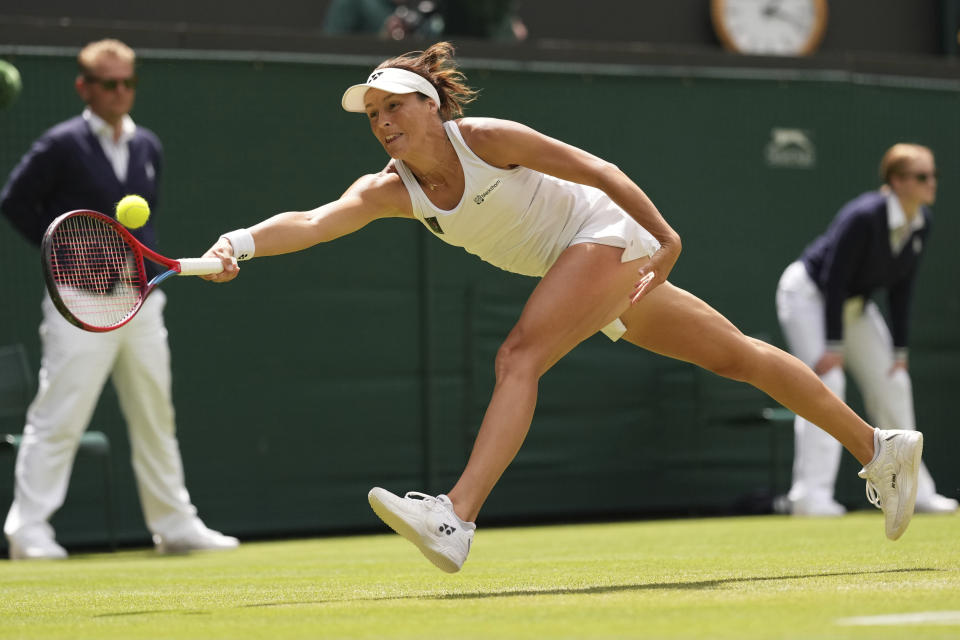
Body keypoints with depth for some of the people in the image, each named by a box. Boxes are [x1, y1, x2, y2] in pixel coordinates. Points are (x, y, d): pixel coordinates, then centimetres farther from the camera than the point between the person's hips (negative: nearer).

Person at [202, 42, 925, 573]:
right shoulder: (389, 190, -5)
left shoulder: (486, 139, -20)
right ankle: (878, 446, 26)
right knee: (736, 355, 15)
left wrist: (666, 238, -9)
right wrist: (242, 242, -39)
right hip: (577, 270, 7)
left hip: (610, 238, -7)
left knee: (518, 358, -27)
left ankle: (456, 519, -39)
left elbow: (600, 171, -13)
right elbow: (314, 222, -21)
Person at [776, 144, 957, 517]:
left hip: (854, 304, 8)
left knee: (892, 383, 5)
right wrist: (833, 345, -28)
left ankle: (912, 490, 13)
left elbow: (901, 288, -1)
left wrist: (899, 350, -2)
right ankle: (811, 495, -22)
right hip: (808, 294, -8)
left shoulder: (921, 223, -9)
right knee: (826, 381, -20)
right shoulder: (863, 217, -31)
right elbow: (833, 279, -28)